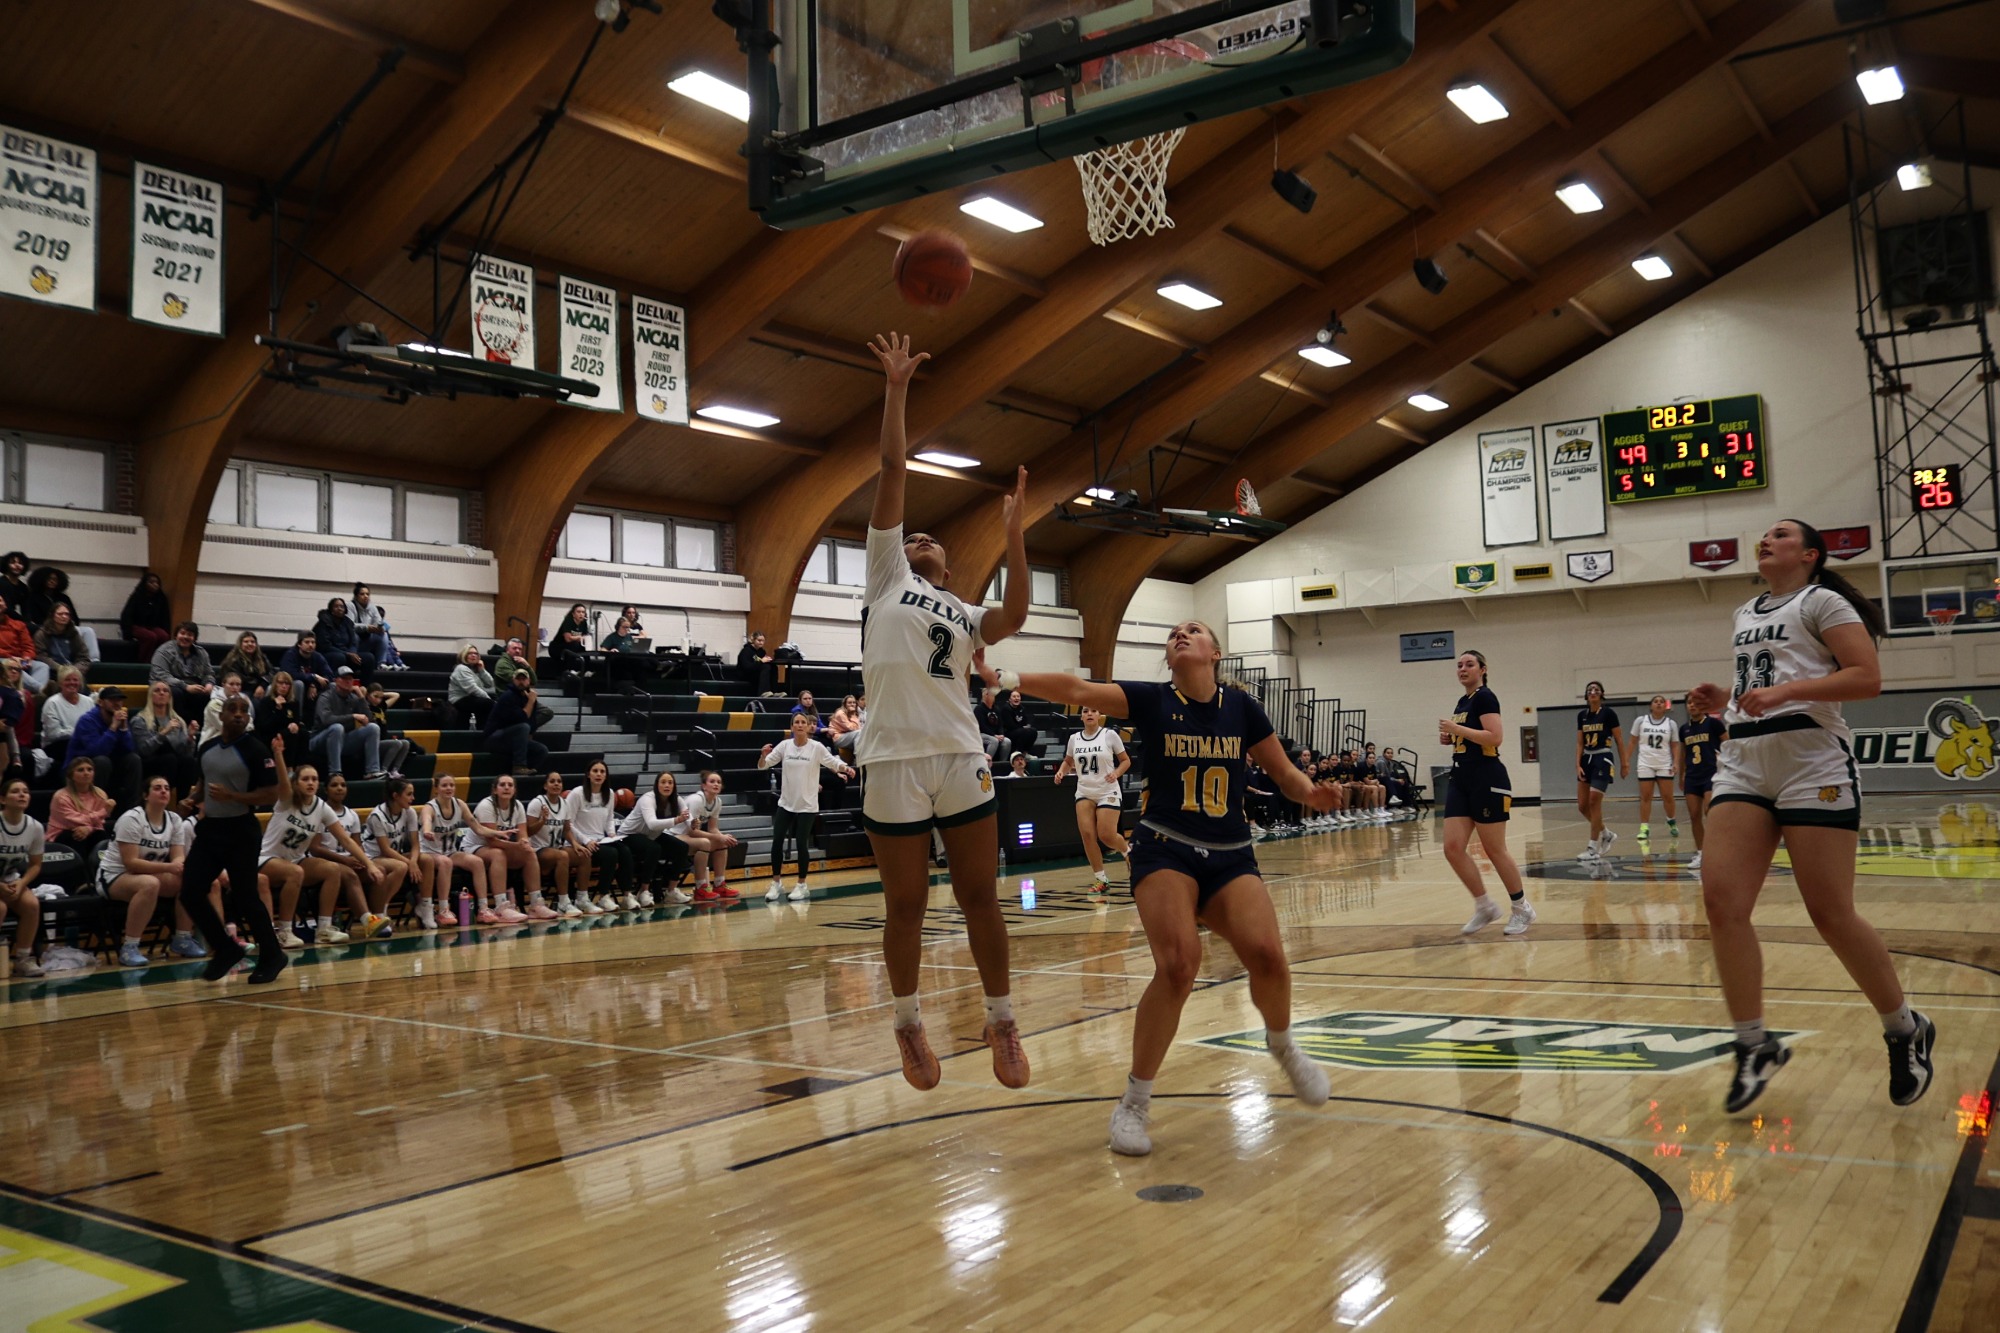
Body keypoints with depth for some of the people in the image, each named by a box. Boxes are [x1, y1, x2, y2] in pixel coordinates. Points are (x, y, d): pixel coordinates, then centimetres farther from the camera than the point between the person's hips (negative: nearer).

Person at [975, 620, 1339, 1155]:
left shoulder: (1241, 707, 3)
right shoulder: (1151, 700, -2)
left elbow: (1285, 773, 10)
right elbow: (1078, 690, -14)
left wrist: (1310, 792, -12)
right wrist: (1002, 677, -25)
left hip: (1231, 857, 2)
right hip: (1164, 852, -2)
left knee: (1267, 953, -21)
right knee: (1178, 965, -24)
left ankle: (1283, 1045, 15)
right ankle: (1134, 1102, -6)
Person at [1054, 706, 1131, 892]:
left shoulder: (1110, 735, -4)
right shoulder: (1074, 738, 5)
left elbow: (1126, 760, 2)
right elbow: (1068, 761, 20)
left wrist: (1116, 773, -15)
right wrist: (1061, 772, 0)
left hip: (1107, 792, -3)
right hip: (1084, 793, 4)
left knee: (1106, 835, -11)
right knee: (1087, 833, -10)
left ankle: (1127, 850, 25)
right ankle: (1101, 879, 2)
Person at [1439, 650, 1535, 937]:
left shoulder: (1485, 697, -10)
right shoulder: (1462, 702, 17)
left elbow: (1495, 737, -23)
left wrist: (1456, 728, -19)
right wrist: (1451, 738, 10)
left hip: (1487, 780, -9)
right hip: (1460, 779, 9)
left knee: (1494, 849, -1)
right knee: (1453, 847, -1)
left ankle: (1523, 908, 16)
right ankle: (1485, 907, 11)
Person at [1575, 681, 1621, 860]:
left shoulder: (1608, 713, -6)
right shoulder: (1582, 715, 9)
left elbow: (1619, 740, -2)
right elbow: (1580, 743, 10)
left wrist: (1623, 763, -2)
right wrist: (1578, 765, 1)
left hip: (1603, 759, -6)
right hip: (1586, 759, 6)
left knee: (1594, 802, -12)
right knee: (1582, 806, 3)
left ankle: (1593, 849, -6)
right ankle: (1606, 834, 26)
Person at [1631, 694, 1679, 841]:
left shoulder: (1671, 724, 3)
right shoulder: (1640, 721, 2)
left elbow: (1674, 746, 5)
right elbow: (1633, 742, 6)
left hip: (1665, 765, 0)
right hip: (1645, 765, 0)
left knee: (1668, 796, 0)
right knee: (1645, 797, -2)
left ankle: (1671, 821, 24)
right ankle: (1644, 828, 1)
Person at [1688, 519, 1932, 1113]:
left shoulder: (1821, 602, 1)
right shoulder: (1745, 615, 22)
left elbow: (1867, 678, -10)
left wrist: (1784, 690, -20)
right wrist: (1725, 700, 13)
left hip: (1813, 766, -6)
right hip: (1742, 765, 6)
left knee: (1831, 914, -5)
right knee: (1721, 899, -11)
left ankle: (1907, 1031, 19)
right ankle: (1755, 1046, -2)